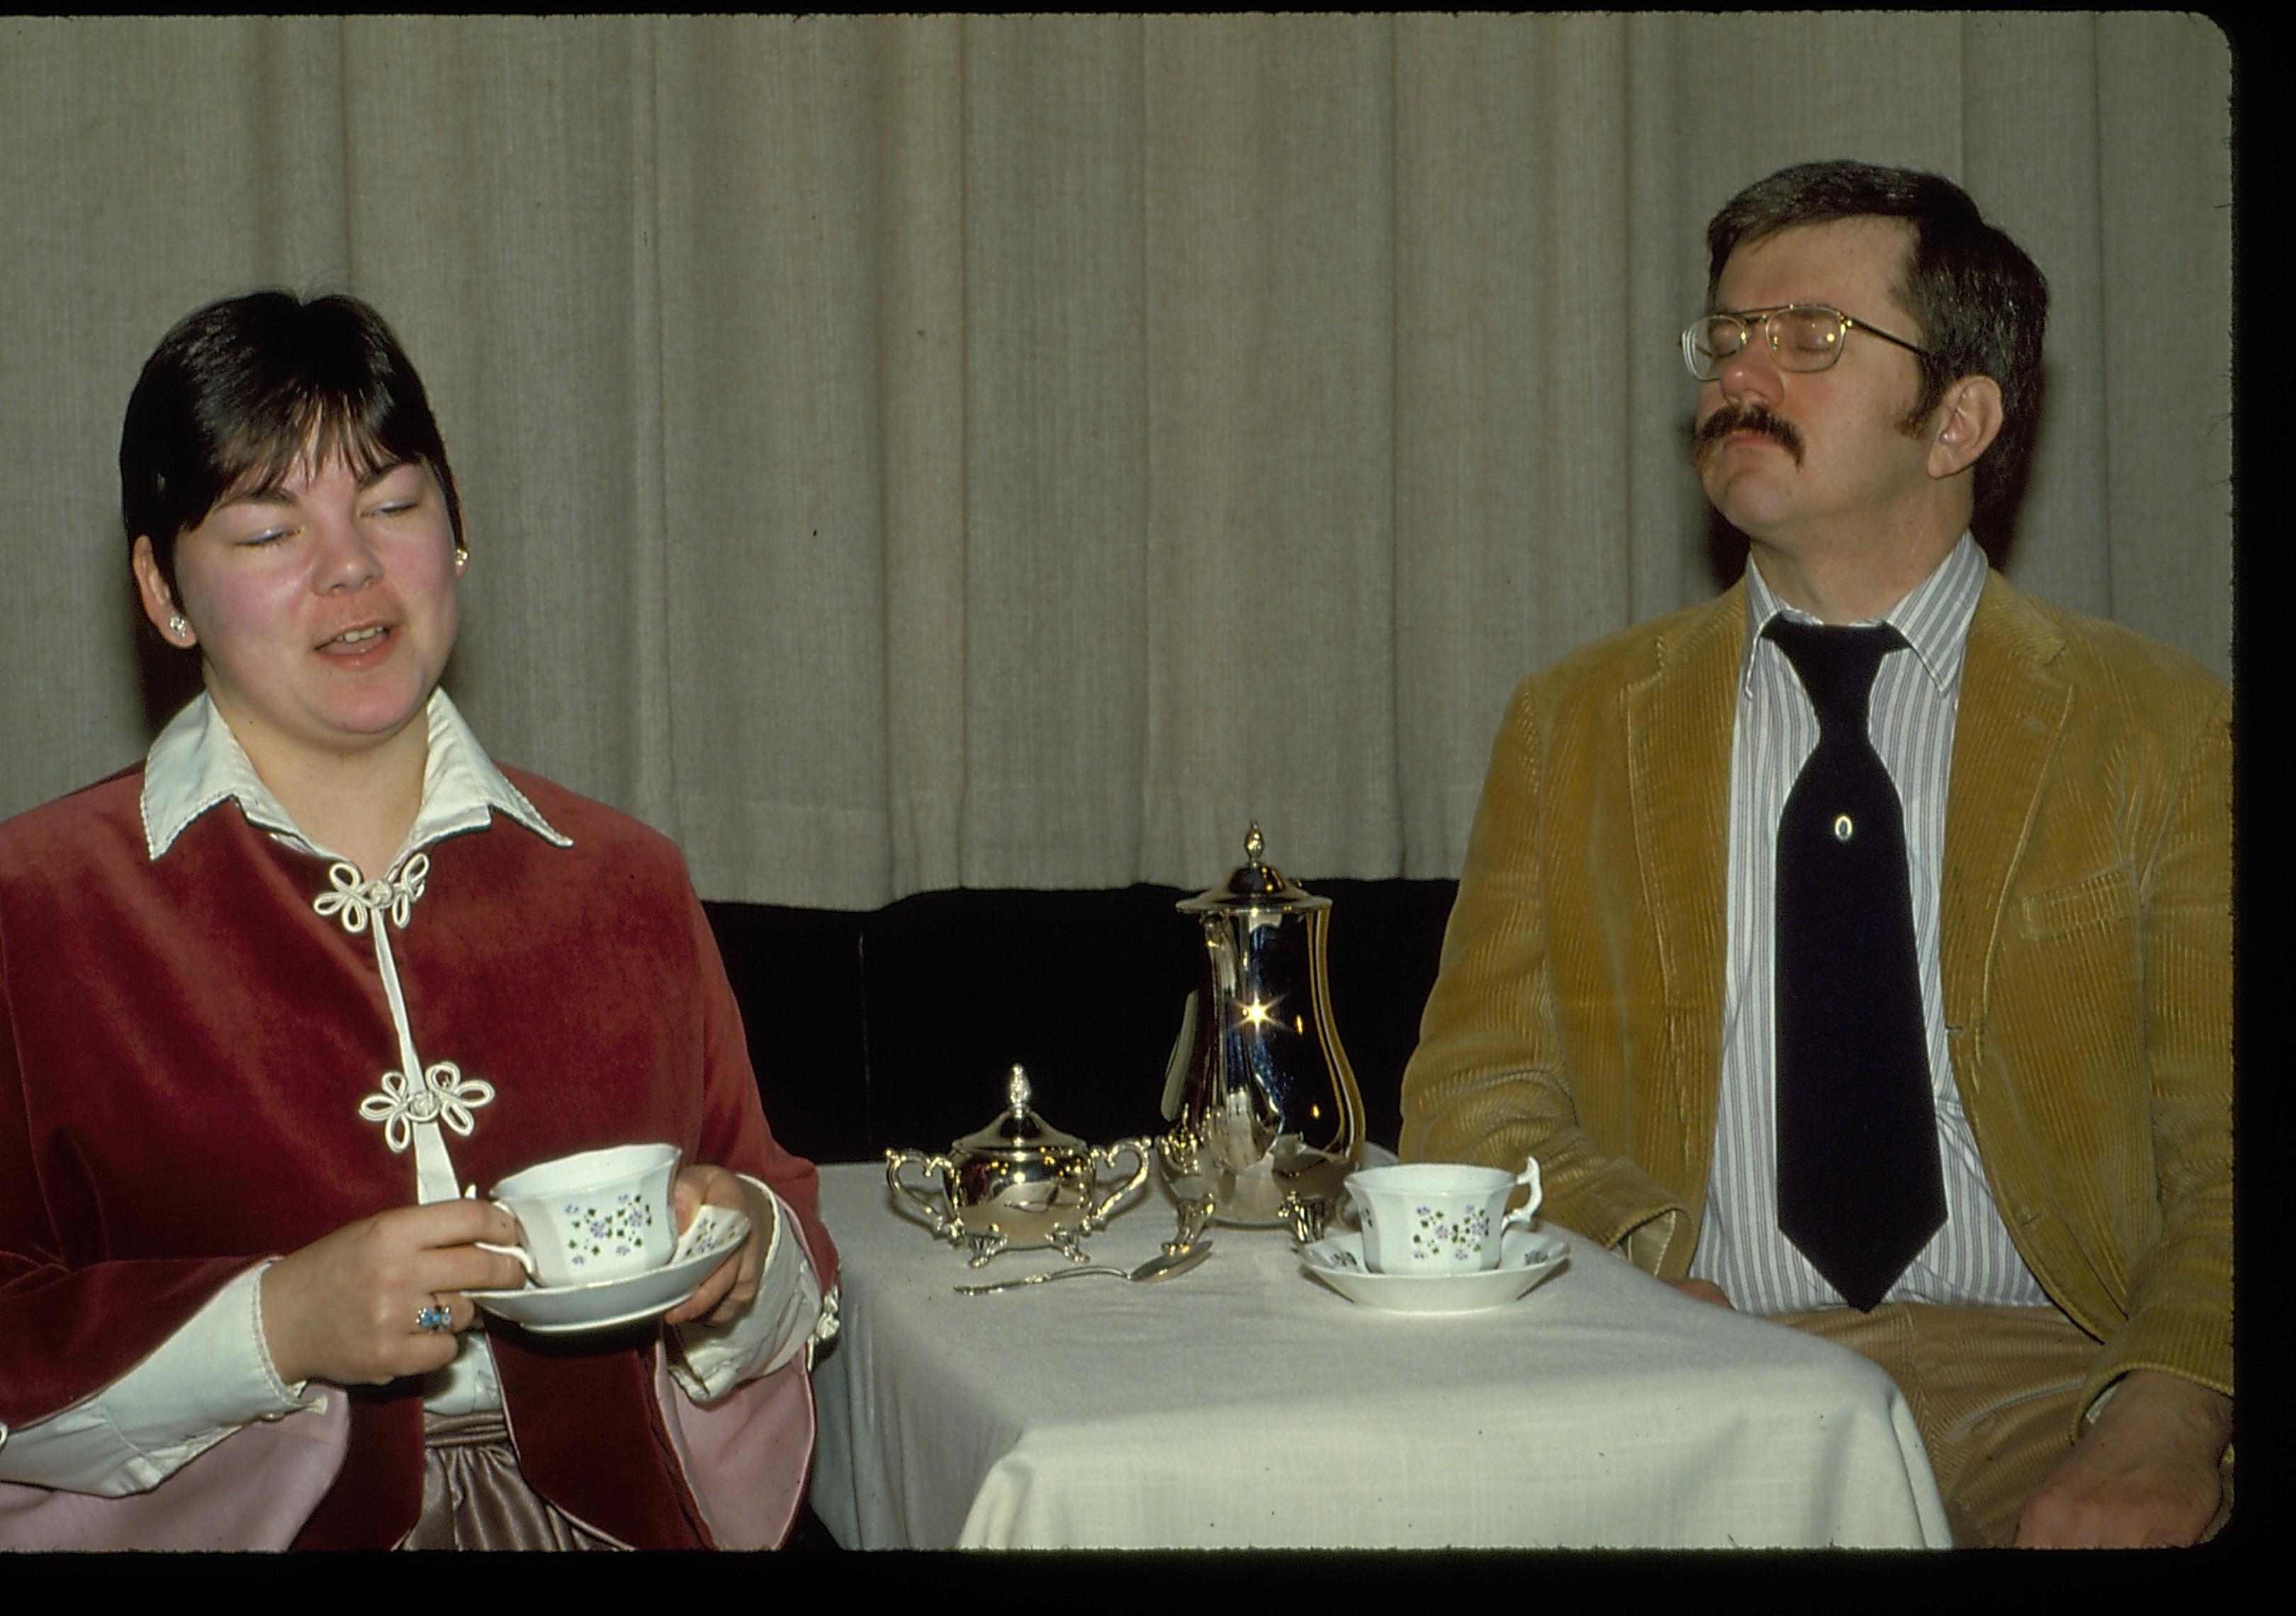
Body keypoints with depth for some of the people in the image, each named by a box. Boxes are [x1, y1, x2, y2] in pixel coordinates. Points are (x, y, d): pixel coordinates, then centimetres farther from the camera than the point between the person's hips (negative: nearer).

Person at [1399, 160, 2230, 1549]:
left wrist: (2163, 1423, -19)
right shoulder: (1575, 727, 12)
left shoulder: (2165, 735, 6)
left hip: (2030, 1378, -1)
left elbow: (2224, 1149, 1)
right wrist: (1645, 1256, -12)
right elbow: (1474, 1096, 9)